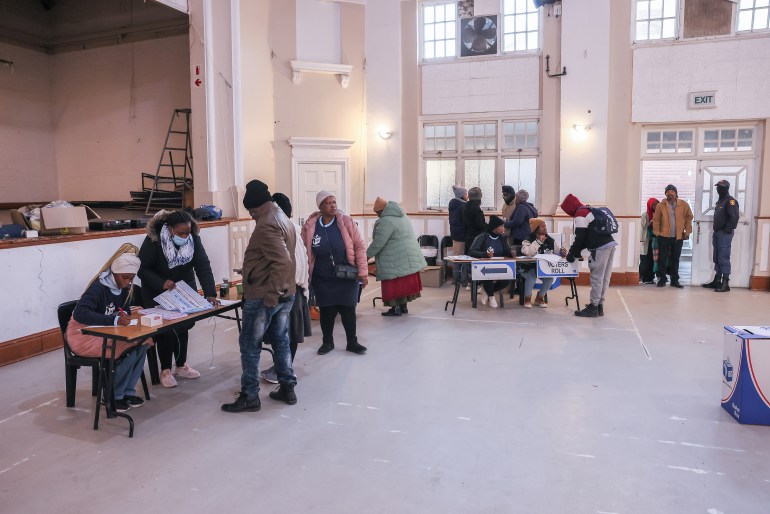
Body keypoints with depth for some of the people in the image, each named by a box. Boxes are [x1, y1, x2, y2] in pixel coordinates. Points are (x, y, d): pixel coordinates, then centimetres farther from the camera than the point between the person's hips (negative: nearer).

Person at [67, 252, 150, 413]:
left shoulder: (123, 287, 0)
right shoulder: (99, 287, -22)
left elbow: (125, 309, 12)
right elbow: (79, 313, -35)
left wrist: (124, 315, -13)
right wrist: (114, 320, -43)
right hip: (82, 334, -7)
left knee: (142, 343, -17)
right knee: (129, 349, -26)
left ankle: (127, 391, -5)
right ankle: (113, 395, -7)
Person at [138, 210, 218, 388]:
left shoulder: (193, 238, -20)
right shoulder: (153, 240, -27)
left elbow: (203, 266, -23)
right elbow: (142, 268, -21)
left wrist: (210, 294, -33)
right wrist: (161, 283, -36)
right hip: (158, 291, -3)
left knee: (183, 326, 8)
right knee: (165, 329, -4)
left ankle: (181, 366, 24)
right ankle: (165, 370, 12)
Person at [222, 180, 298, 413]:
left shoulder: (266, 225, -20)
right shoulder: (282, 219, 12)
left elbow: (281, 262, -30)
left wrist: (269, 296, -25)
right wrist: (278, 291, 17)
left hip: (263, 296, -9)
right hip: (285, 293, 9)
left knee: (250, 345, 3)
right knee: (281, 341, 16)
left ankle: (249, 397, 11)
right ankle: (287, 388, 24)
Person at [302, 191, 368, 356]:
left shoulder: (346, 222, -8)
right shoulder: (310, 226, -5)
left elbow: (359, 247, -7)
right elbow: (305, 252, 4)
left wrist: (363, 272, -9)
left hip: (347, 276, -1)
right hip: (323, 279, 1)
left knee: (348, 310, 7)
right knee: (326, 311, 7)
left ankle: (352, 342, 25)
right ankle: (327, 342, 28)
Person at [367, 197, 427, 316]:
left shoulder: (386, 221, -19)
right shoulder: (401, 215, 13)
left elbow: (378, 243, -21)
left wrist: (367, 255, -9)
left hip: (396, 260, -9)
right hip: (408, 257, 9)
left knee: (394, 284, 0)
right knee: (403, 283, 15)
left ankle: (396, 308, 6)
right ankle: (403, 306, 23)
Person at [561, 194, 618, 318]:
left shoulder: (580, 215, -7)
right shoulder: (589, 211, 23)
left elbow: (580, 237, -11)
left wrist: (572, 253, -1)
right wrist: (577, 251, 21)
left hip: (600, 248, -10)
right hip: (610, 244, 10)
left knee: (596, 278, -4)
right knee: (604, 278, 11)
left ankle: (593, 307, 0)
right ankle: (599, 305, 17)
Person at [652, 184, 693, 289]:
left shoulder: (683, 205, 2)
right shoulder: (660, 205, -1)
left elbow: (689, 217, 7)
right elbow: (656, 220, -1)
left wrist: (687, 231, 2)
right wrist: (657, 233, -5)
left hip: (678, 237, 2)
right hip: (664, 236, -1)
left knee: (675, 259, 9)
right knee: (663, 259, 2)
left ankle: (674, 280, 17)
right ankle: (662, 279, 10)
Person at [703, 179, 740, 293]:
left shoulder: (730, 201, -10)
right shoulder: (720, 201, 19)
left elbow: (735, 217, -20)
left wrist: (728, 230, -20)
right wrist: (715, 232, 15)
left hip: (725, 234, -9)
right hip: (717, 233, 9)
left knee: (723, 259, -9)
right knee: (717, 259, 13)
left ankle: (725, 283, -6)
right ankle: (717, 281, 20)